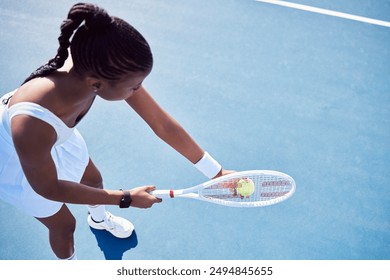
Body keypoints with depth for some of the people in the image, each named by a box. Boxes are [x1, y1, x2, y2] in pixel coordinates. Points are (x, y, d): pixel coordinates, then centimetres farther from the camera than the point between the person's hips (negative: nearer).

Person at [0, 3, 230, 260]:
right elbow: (48, 188, -28)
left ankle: (99, 218, 66)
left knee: (94, 180, 27)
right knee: (64, 224, 16)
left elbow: (163, 125, -22)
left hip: (54, 137, 5)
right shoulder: (32, 125, -49)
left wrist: (216, 172, -16)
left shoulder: (96, 70, -33)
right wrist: (126, 198, -24)